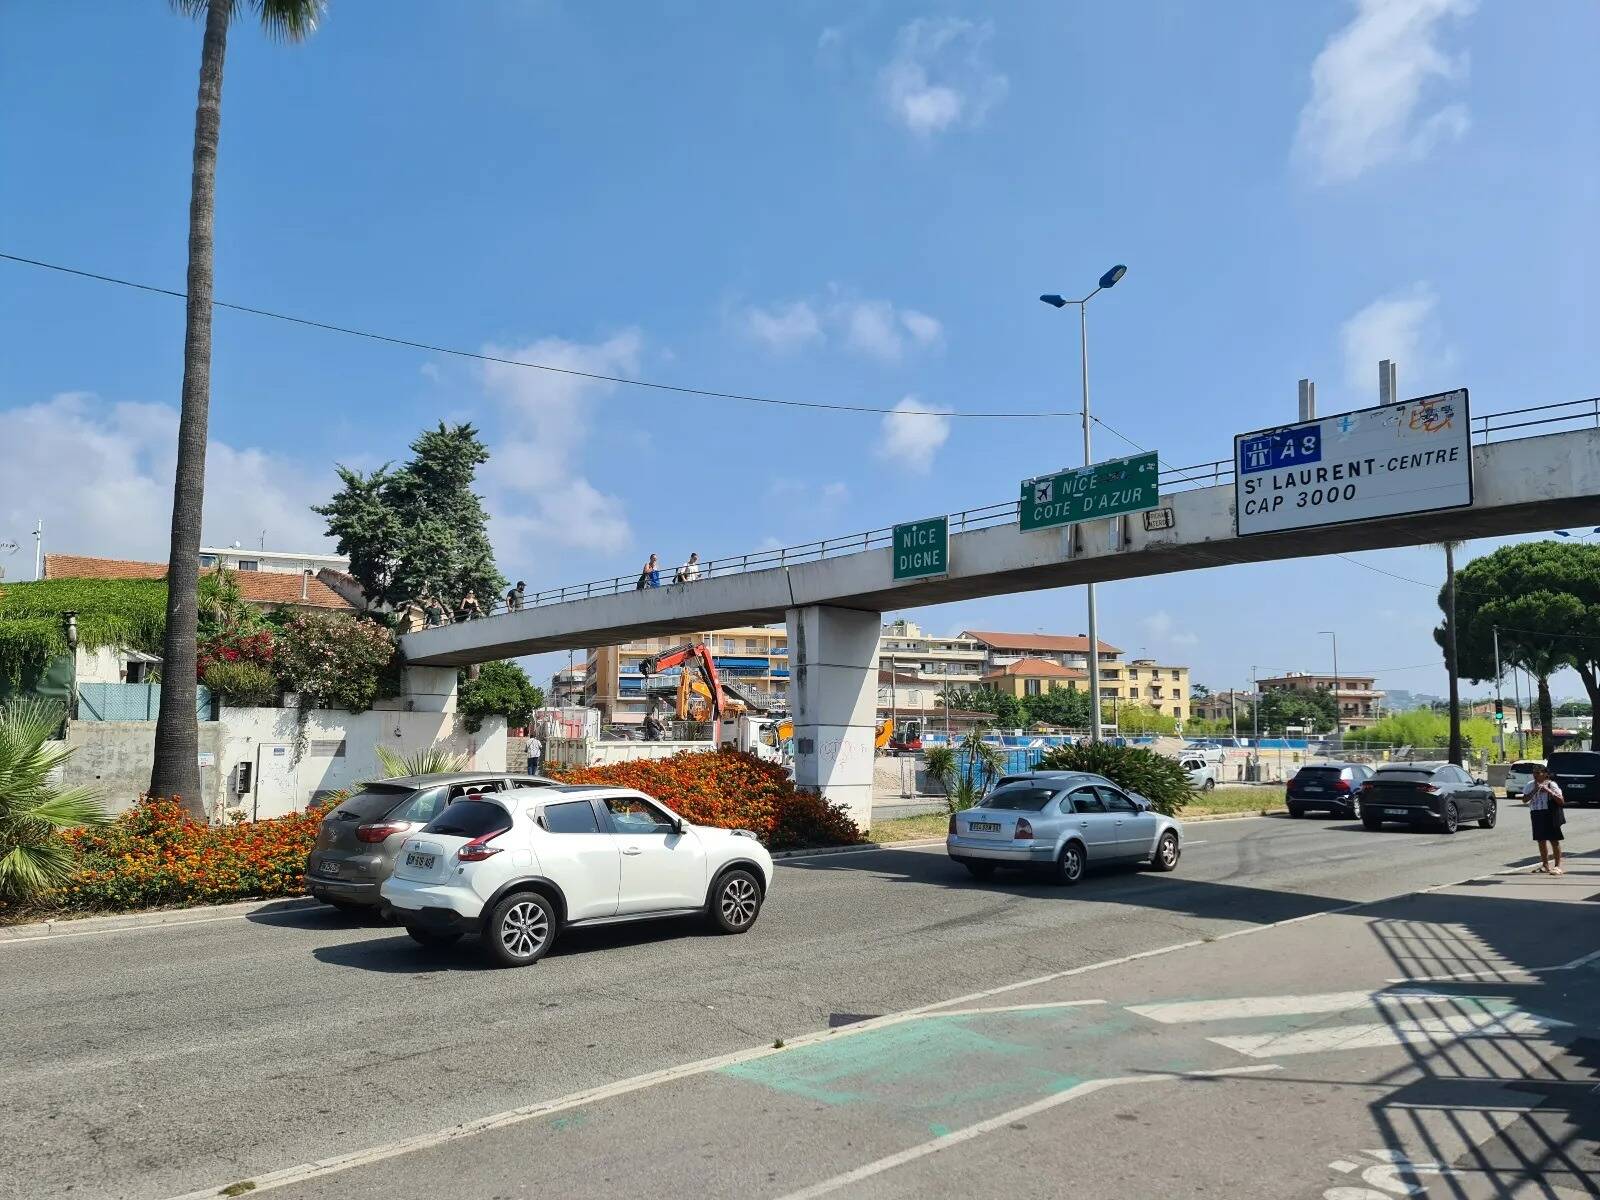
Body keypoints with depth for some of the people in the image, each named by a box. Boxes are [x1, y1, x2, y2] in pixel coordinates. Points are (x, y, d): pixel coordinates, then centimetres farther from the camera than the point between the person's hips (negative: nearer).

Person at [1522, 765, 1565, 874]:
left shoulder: (1551, 785, -8)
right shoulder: (1531, 786, 6)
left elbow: (1561, 801, -14)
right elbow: (1524, 800, 0)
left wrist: (1549, 791, -24)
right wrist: (1535, 791, -12)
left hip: (1550, 815, -5)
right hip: (1536, 815, 5)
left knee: (1554, 840, -1)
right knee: (1541, 840, 12)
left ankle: (1557, 866, 7)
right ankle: (1545, 865, 24)